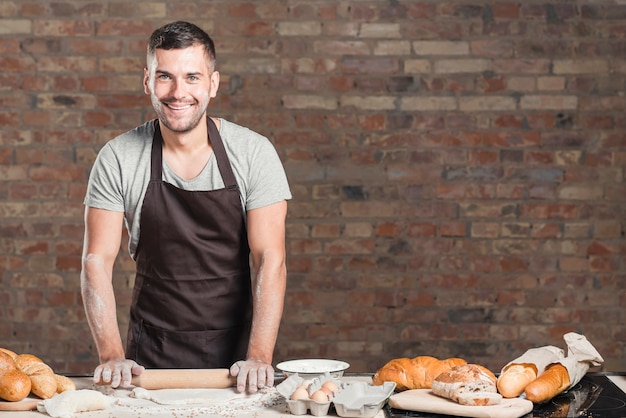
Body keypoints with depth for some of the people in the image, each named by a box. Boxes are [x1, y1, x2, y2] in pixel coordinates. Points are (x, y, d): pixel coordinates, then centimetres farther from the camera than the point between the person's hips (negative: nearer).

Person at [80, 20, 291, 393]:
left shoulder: (254, 153, -5)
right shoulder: (118, 159, -3)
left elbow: (270, 259, -9)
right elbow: (98, 260, -4)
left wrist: (259, 357, -21)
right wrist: (113, 355, -17)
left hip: (236, 347, 0)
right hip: (152, 354, 0)